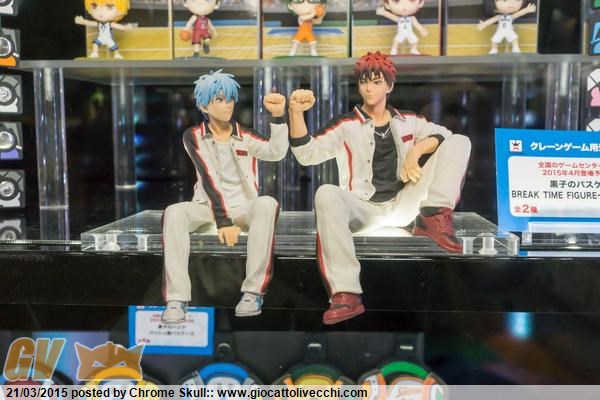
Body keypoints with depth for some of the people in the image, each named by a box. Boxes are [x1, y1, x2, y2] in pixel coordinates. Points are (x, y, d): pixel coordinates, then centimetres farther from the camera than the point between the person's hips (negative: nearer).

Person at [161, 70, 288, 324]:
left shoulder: (244, 136, 7)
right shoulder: (194, 136, 2)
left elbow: (277, 152, -12)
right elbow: (208, 179, -14)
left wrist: (277, 116, -27)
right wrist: (222, 219, -26)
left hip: (243, 208, 1)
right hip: (208, 207, 0)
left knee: (267, 204, -32)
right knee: (174, 212, -31)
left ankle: (253, 292, -30)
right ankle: (177, 299, -31)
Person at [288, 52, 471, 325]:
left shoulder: (407, 121, 16)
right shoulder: (346, 125, 5)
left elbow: (444, 134, 9)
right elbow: (308, 154, -6)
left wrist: (416, 150, -9)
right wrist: (296, 113, -20)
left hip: (404, 206, 3)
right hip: (363, 210, -2)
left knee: (459, 141, -4)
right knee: (327, 194, -38)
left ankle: (434, 216, -24)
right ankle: (346, 294, -41)